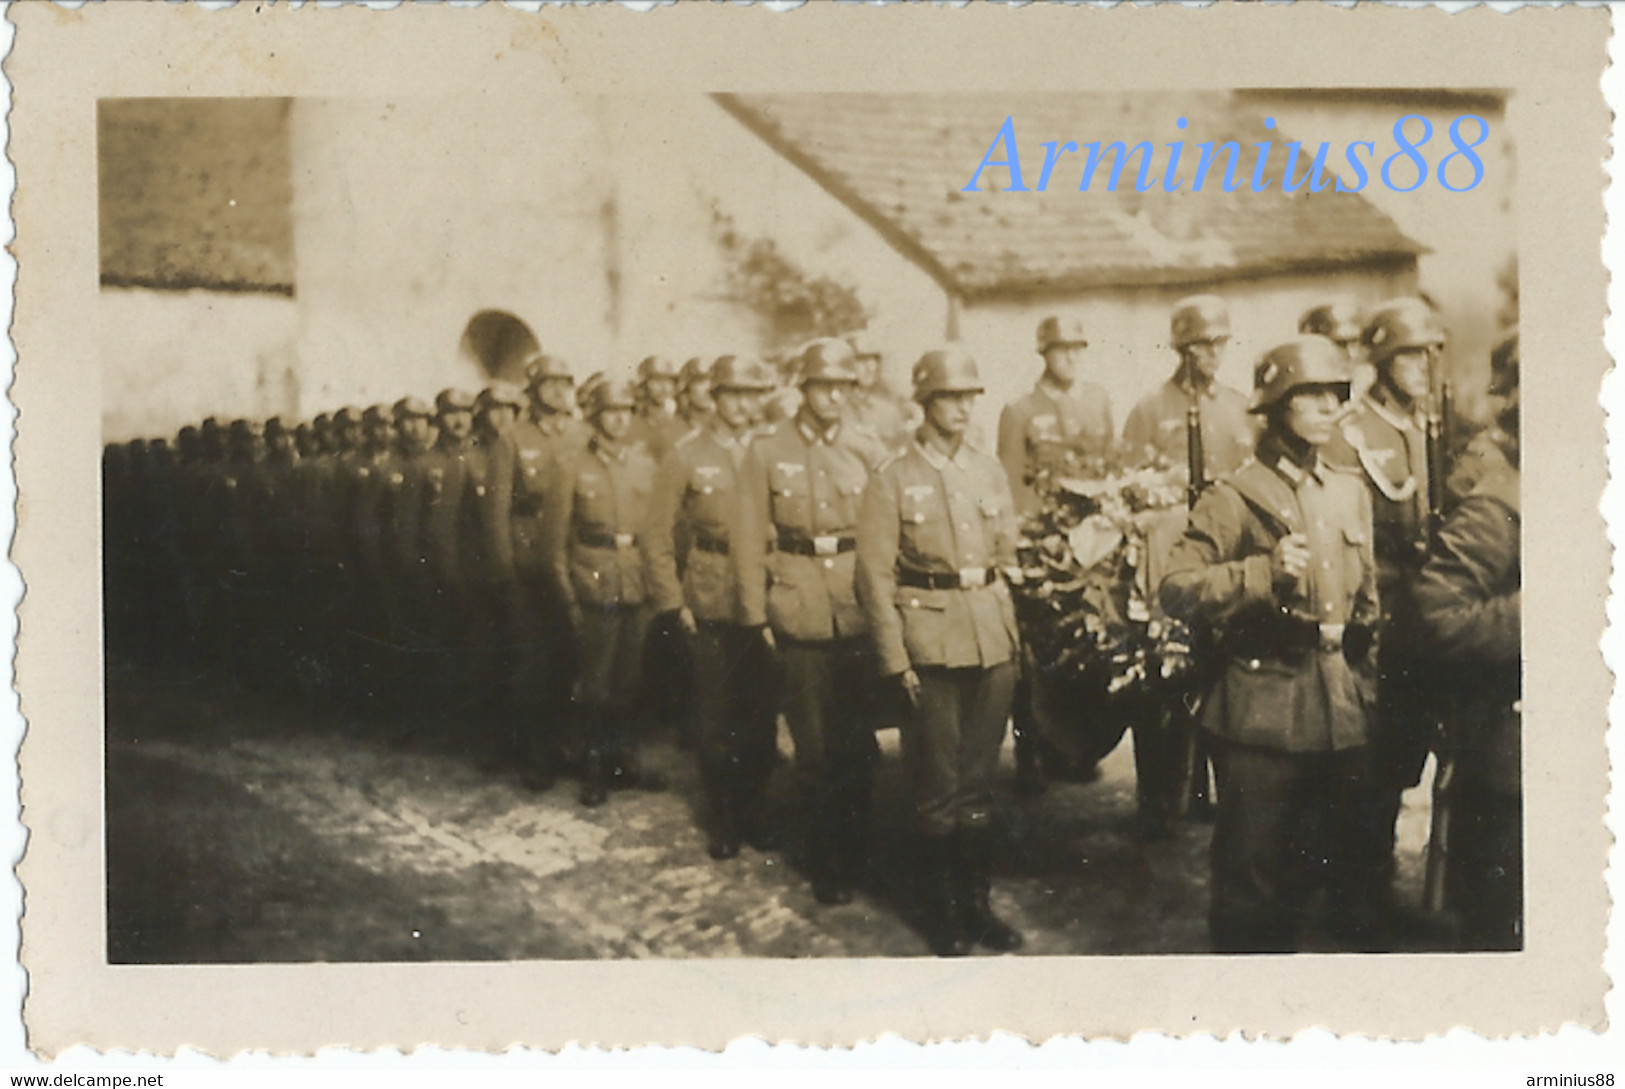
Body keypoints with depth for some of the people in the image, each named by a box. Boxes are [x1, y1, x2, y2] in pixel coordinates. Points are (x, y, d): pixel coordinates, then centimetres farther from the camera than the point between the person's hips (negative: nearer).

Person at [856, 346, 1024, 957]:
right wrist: (895, 661, -11)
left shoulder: (990, 473, 10)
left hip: (993, 645, 4)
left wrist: (1017, 636, 7)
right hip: (930, 648, -4)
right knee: (938, 789, 3)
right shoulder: (892, 482, -4)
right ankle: (942, 912, 17)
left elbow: (1008, 558, 15)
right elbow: (875, 577, -6)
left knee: (979, 783, 10)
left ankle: (977, 902, 22)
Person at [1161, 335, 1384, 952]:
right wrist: (1264, 572, -22)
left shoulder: (1351, 495, 14)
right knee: (1255, 876, 1)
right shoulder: (1235, 499, -6)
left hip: (1343, 715, 6)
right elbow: (1177, 592, -13)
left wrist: (1362, 672, 15)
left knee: (1350, 869, 13)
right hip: (1263, 714, -6)